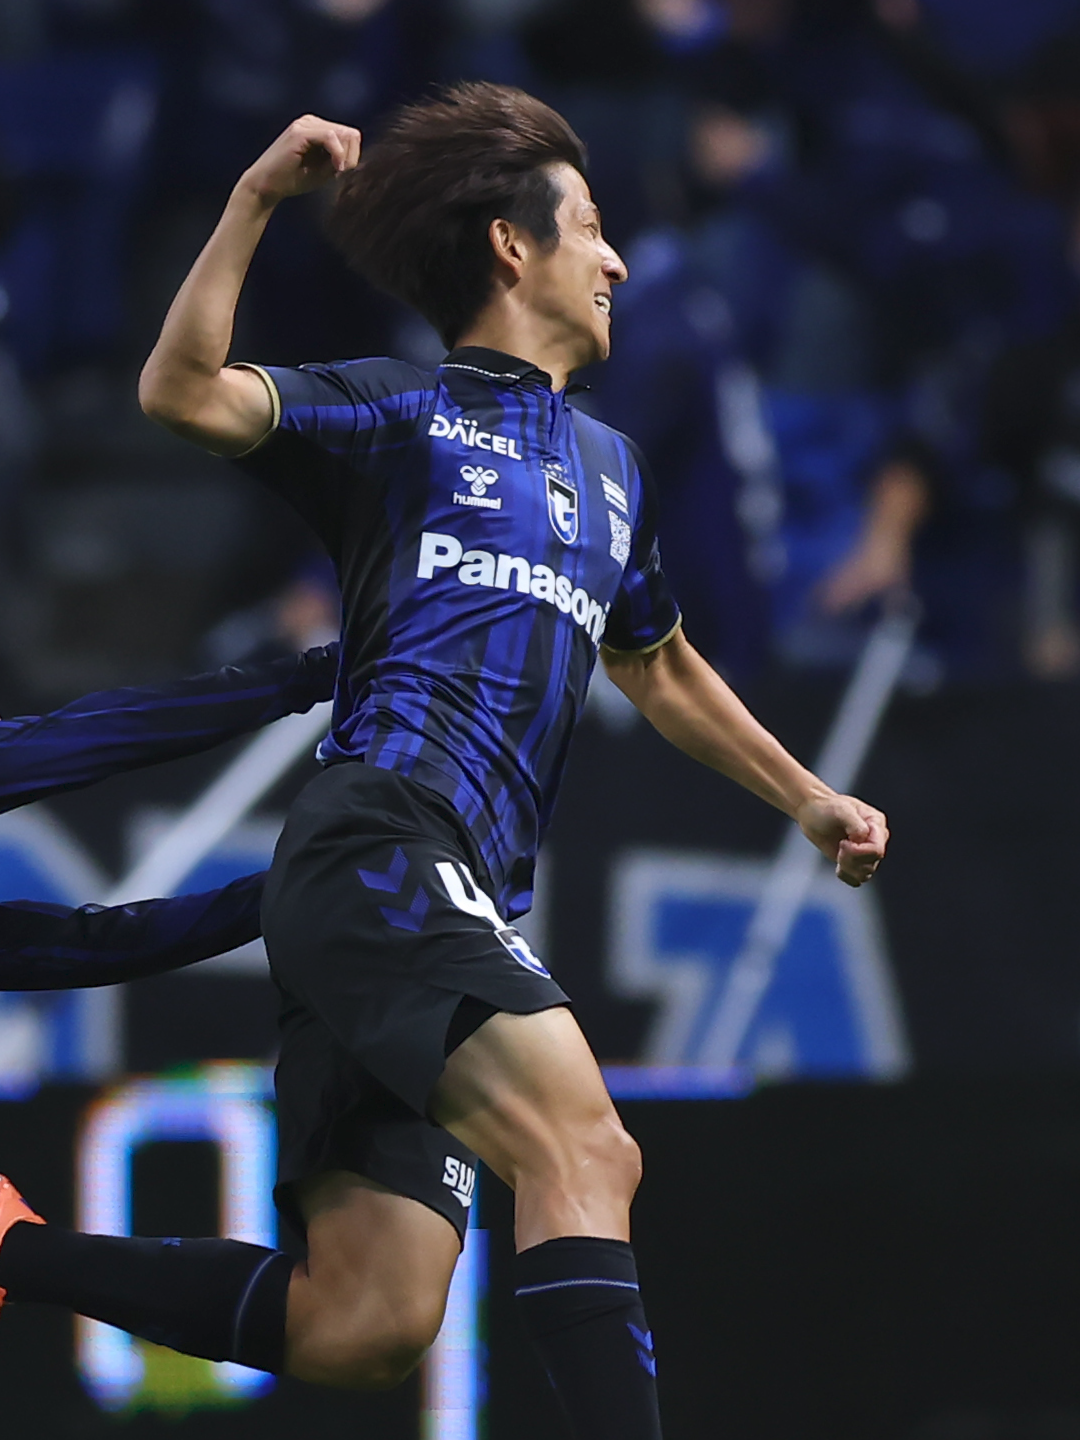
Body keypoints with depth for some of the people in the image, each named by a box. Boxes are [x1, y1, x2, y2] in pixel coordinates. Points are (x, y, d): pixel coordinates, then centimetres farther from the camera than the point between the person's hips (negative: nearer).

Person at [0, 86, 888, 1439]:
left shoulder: (610, 466, 28)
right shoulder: (400, 412, 7)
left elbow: (660, 668, 43)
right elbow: (181, 393, -9)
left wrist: (807, 797, 43)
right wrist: (255, 199, -16)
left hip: (460, 899, 8)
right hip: (377, 848, -8)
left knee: (365, 1328, -2)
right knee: (585, 1150, -27)